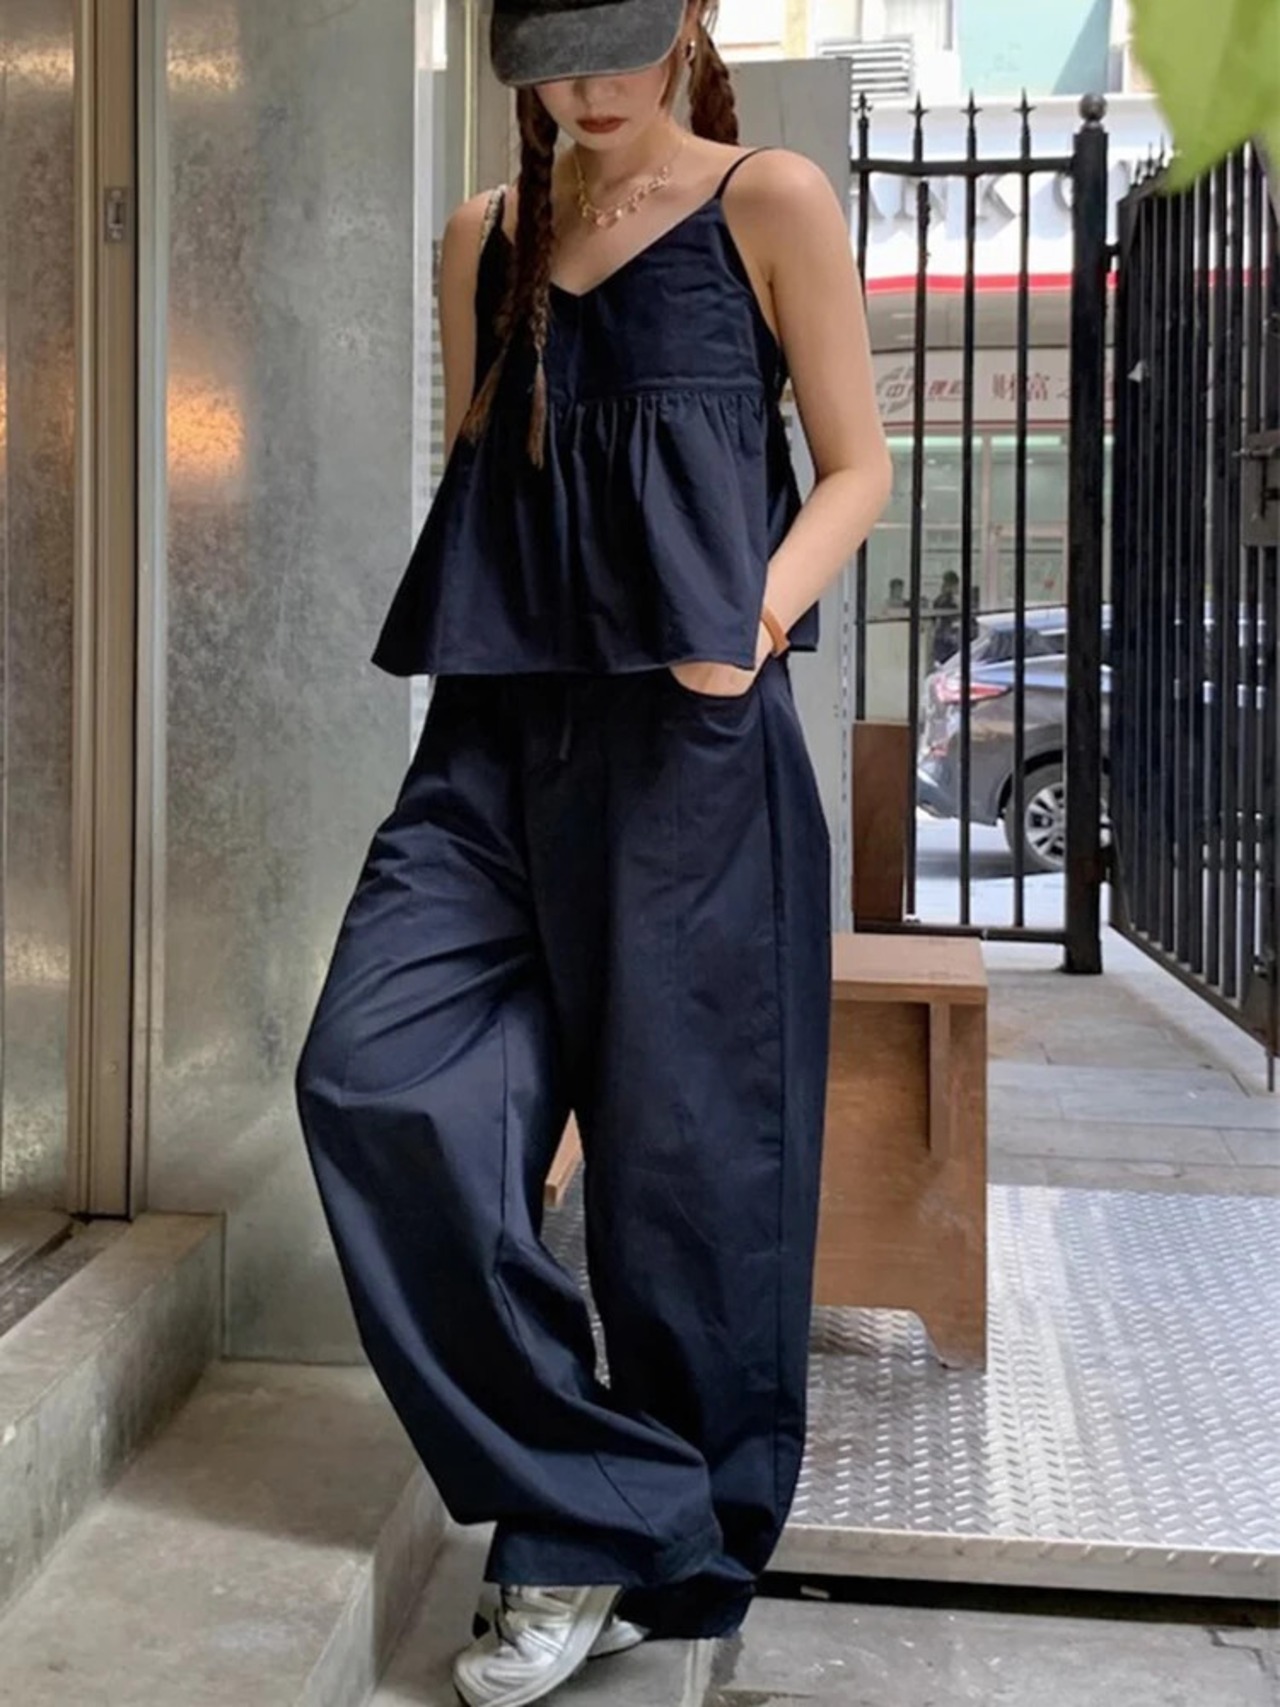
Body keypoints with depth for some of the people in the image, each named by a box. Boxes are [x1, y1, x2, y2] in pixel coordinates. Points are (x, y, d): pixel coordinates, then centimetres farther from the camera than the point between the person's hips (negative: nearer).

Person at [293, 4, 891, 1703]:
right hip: (498, 735, 5)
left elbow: (856, 465, 4)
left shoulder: (770, 203, 4)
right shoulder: (486, 235, 16)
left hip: (688, 737, -4)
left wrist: (760, 612, -13)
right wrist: (472, 634, 9)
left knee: (682, 1147, 0)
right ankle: (586, 1514, 2)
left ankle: (668, 1563, 20)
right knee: (378, 1080, -11)